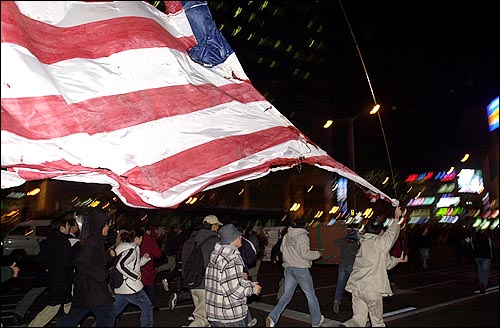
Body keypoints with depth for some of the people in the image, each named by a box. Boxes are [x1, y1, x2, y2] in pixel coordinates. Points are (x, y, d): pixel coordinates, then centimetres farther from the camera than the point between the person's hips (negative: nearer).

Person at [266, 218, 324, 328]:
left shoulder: (286, 236, 7)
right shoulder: (303, 236, -15)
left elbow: (282, 249, 18)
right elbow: (305, 254, -21)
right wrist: (317, 253, -5)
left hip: (288, 268, 6)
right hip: (301, 269, -6)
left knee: (287, 295, 9)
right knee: (310, 295, 11)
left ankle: (272, 317, -5)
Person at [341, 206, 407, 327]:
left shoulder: (363, 244, 17)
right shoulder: (380, 243, -6)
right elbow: (392, 232, 13)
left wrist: (397, 260, 39)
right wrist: (396, 217, 27)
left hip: (356, 287, 7)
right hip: (371, 289, -6)